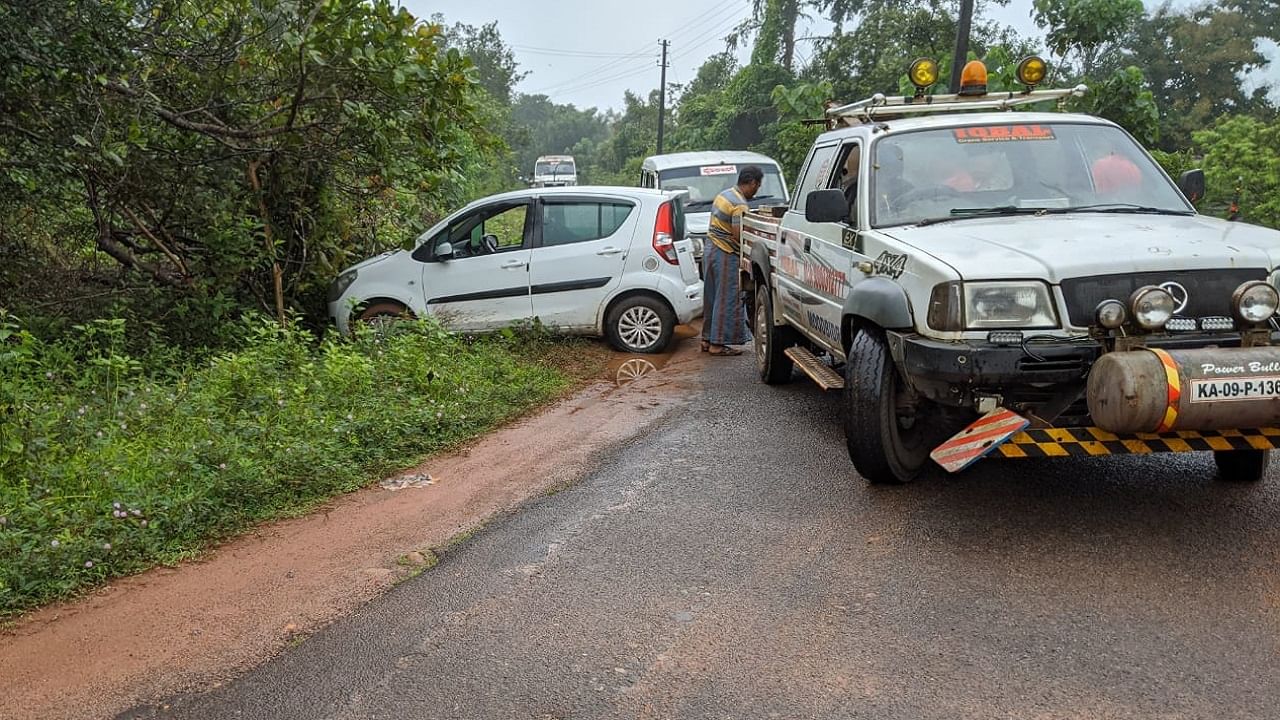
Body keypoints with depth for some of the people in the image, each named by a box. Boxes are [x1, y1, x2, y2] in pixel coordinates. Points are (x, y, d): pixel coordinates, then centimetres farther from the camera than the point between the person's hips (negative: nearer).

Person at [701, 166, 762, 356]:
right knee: (727, 299, -4)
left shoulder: (723, 195, 14)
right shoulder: (739, 205, -17)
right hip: (725, 255, -10)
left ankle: (707, 340, 19)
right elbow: (739, 236, -22)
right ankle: (718, 343, -3)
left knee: (712, 297, 14)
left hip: (711, 249, 10)